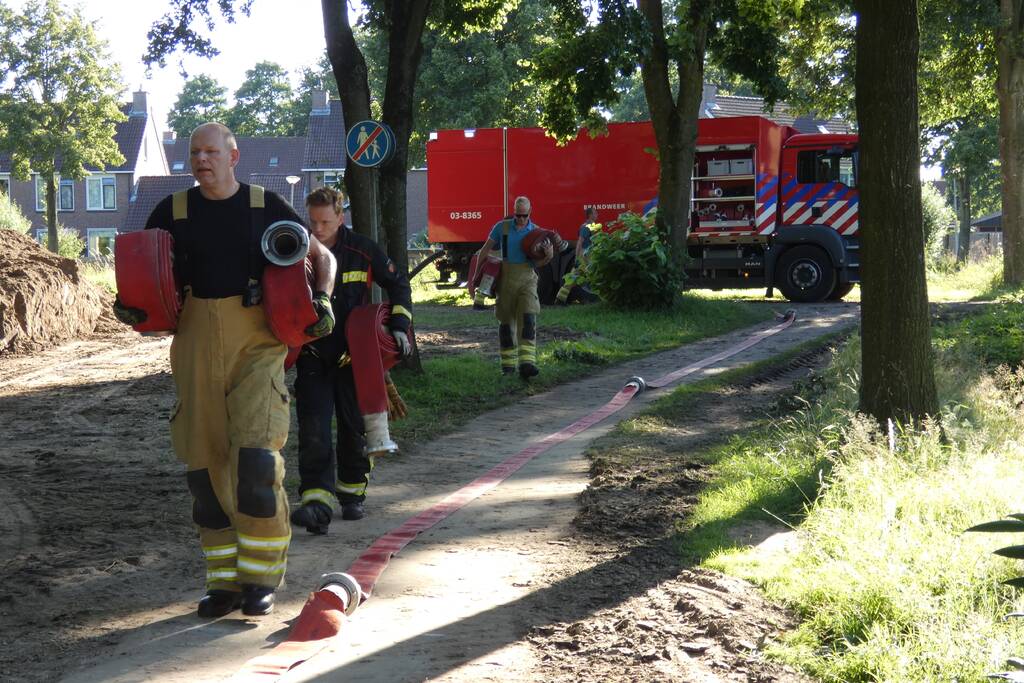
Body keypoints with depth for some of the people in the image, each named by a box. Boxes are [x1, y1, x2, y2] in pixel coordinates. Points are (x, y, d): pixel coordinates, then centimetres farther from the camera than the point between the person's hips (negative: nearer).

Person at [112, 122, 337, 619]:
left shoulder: (265, 206, 4)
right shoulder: (173, 211, 9)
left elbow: (321, 256, 13)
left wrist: (323, 299, -5)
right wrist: (127, 304, -5)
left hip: (257, 340, -3)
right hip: (196, 342, 3)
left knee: (256, 455, -13)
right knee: (204, 461, 4)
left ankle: (260, 578, 0)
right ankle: (224, 580, 15)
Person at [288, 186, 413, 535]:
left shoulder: (362, 250, -5)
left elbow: (398, 284, 6)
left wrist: (399, 327, -3)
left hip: (353, 357, 0)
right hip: (312, 358, 0)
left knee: (354, 429, 10)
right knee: (313, 433, -12)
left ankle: (352, 494, 28)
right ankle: (316, 504, -18)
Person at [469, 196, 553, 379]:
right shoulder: (502, 227, 3)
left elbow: (536, 263, 9)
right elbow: (485, 249, 11)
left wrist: (548, 256, -13)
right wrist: (477, 273, 11)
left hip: (527, 279, -1)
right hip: (506, 279, 1)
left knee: (528, 319, -16)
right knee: (506, 321, 6)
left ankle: (527, 363, -25)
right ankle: (508, 364, 16)